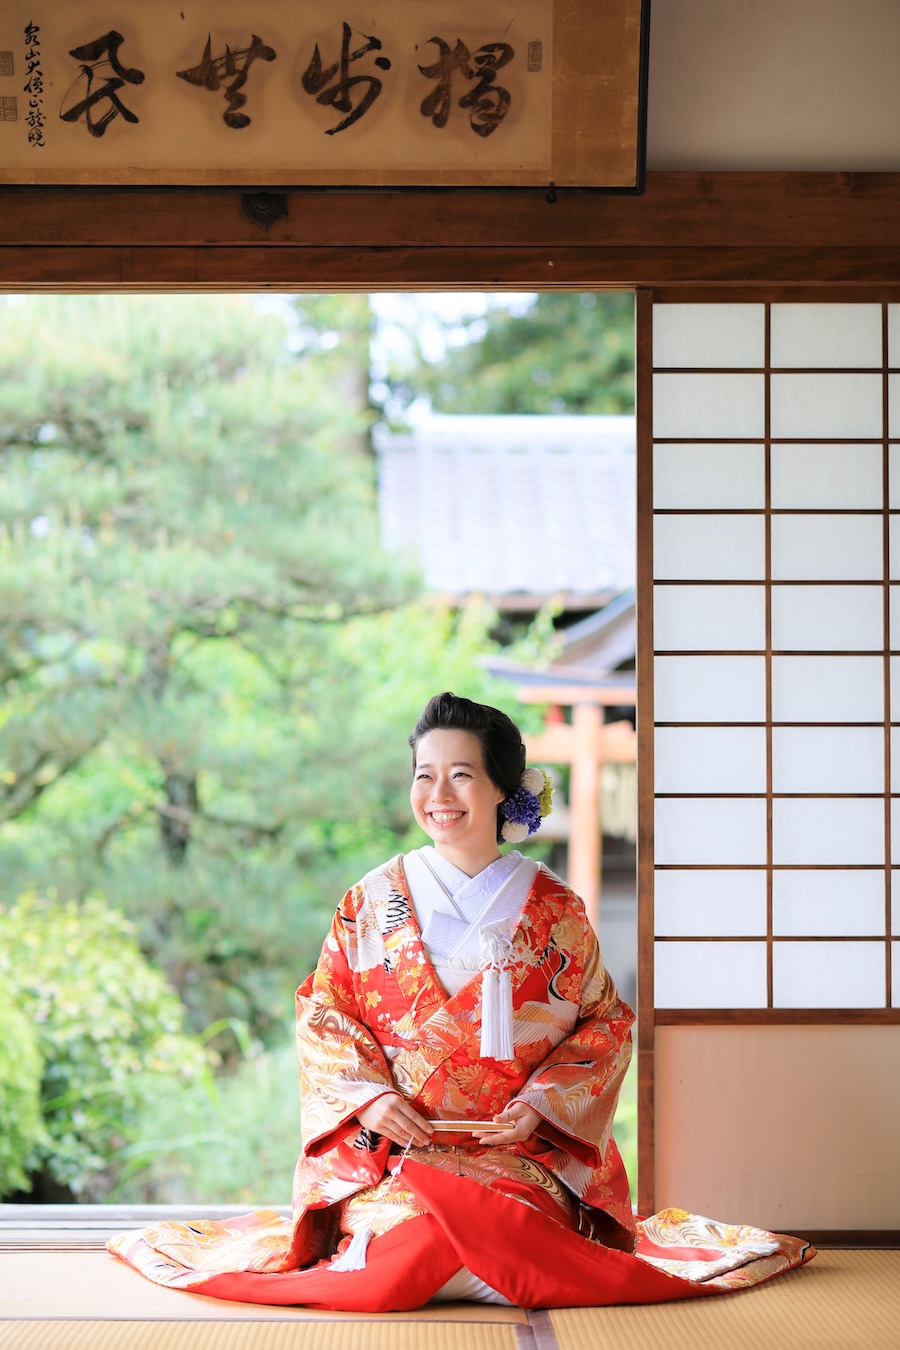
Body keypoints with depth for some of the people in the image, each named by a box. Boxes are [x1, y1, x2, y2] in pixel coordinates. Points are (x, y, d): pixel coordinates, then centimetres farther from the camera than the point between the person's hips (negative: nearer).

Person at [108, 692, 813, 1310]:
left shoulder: (554, 911, 5)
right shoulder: (373, 903, 6)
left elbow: (606, 1022, 7)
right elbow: (323, 1011, 7)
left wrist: (542, 1101, -8)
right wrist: (368, 1095, -10)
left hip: (523, 1150, 1)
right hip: (392, 1144, 0)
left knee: (485, 1222, -29)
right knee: (406, 1236, -29)